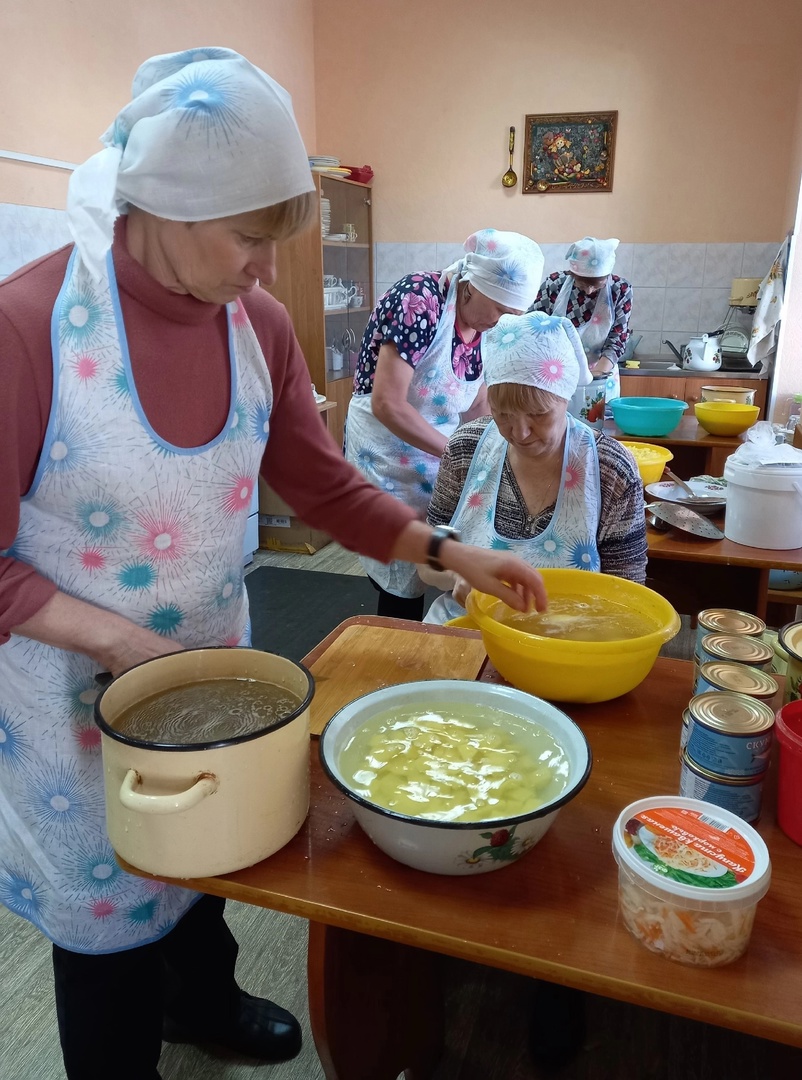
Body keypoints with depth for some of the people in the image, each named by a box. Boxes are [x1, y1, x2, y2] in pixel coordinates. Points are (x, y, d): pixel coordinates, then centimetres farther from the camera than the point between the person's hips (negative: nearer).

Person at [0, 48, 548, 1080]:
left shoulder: (259, 327, -7)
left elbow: (328, 489, -1)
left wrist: (455, 553, -8)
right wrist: (119, 641, -25)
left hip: (215, 657, 5)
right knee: (108, 896, 17)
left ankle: (202, 997, 59)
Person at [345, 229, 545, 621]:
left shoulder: (482, 325, 3)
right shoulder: (419, 301, -20)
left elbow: (477, 404, 12)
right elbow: (387, 403, -25)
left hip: (435, 463, 7)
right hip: (388, 460, -7)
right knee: (403, 590, 0)